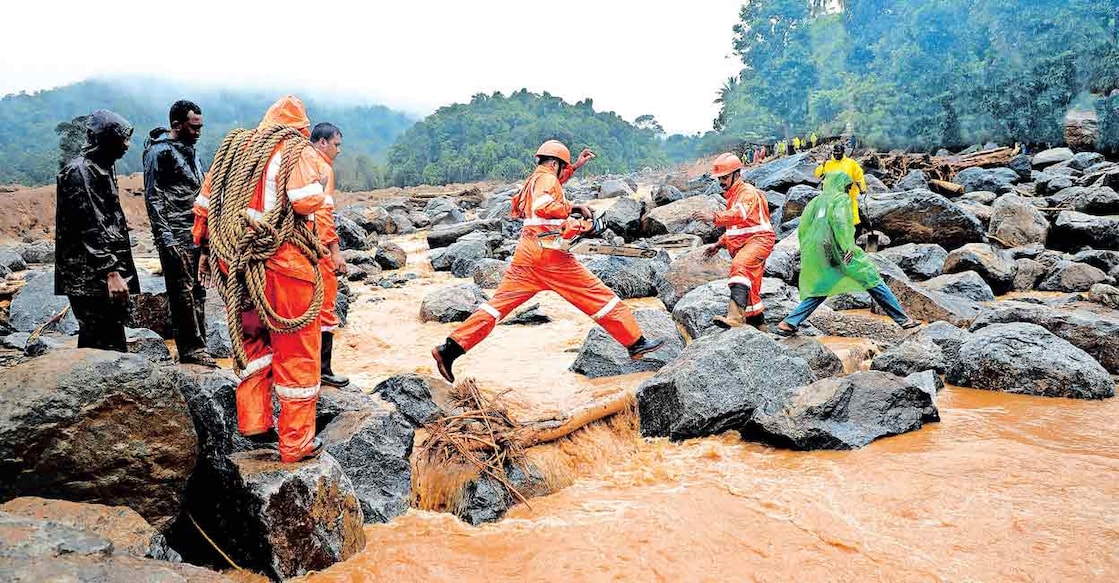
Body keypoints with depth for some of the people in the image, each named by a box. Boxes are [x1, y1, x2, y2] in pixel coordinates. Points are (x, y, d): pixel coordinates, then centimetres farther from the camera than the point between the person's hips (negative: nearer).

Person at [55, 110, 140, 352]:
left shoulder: (104, 168, 16)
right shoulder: (78, 172, -13)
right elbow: (89, 228, -20)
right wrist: (110, 271, -24)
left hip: (106, 274, 9)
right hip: (89, 277, -9)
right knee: (106, 344, -9)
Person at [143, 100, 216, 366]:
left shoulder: (190, 150, 18)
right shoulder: (159, 152, -7)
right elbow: (153, 197, -11)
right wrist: (166, 238, -16)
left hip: (197, 234, 8)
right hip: (176, 236, -8)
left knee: (197, 290, 8)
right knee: (183, 292, -4)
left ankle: (197, 347, 14)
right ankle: (192, 349, 1)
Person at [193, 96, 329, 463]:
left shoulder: (237, 150, 14)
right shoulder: (300, 152, -4)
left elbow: (204, 202, 17)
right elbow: (307, 198, -23)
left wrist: (204, 249, 25)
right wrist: (270, 218, -3)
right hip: (284, 264, -6)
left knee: (252, 341, 24)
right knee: (296, 352, 5)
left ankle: (253, 423, 27)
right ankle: (297, 443, 13)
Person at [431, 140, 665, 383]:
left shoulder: (533, 180, 24)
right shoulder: (547, 178, -4)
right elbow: (543, 206, -24)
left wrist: (576, 166, 44)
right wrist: (572, 208, -16)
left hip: (526, 254, 8)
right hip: (549, 254, -8)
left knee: (498, 304, 4)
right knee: (599, 296, 1)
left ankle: (450, 349, -2)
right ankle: (635, 343, 6)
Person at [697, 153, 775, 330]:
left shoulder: (747, 191, -9)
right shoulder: (733, 195, 23)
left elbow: (739, 214, -32)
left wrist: (715, 217, -45)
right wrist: (719, 244, 24)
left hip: (758, 238, -11)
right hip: (743, 243, 11)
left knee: (740, 265, -37)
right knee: (751, 288, 15)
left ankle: (735, 315, -54)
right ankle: (758, 324, 30)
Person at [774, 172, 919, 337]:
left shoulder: (815, 201, 20)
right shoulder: (841, 198, 3)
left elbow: (802, 230, 16)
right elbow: (839, 220, -17)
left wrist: (806, 254, 24)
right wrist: (848, 246, -24)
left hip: (817, 258, 6)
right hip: (840, 252, -6)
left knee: (819, 292, 15)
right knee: (873, 280, 4)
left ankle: (789, 323, 3)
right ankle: (902, 318, 7)